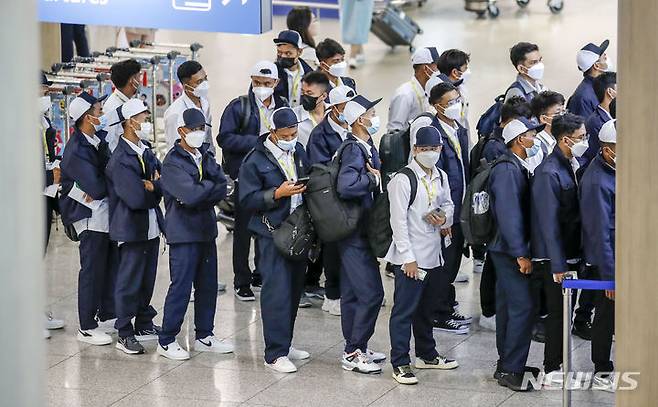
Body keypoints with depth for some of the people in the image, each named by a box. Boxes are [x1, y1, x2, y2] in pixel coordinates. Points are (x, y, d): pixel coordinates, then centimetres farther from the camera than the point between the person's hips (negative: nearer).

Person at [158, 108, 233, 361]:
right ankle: (166, 341, 3)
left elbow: (222, 188, -1)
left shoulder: (206, 155, 11)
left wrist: (199, 193, -16)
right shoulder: (173, 162, -12)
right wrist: (210, 186, -8)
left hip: (207, 230, 7)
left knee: (208, 285, 12)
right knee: (181, 287, -5)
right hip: (184, 233, -7)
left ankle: (204, 336, 23)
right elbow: (190, 194, -25)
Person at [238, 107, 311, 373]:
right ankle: (275, 354, -6)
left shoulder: (299, 151, 10)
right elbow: (247, 199, -11)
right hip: (273, 233, -7)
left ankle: (284, 344, 24)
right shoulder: (256, 161, -9)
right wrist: (278, 193, -21)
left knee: (295, 289, 12)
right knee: (277, 292, -9)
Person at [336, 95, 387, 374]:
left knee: (352, 293, 16)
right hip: (356, 232, -10)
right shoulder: (354, 149, -19)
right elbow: (346, 186, -33)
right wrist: (373, 178, -19)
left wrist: (374, 175, -6)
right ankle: (353, 353, -3)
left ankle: (355, 350, 25)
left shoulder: (366, 147, 12)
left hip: (357, 232, 10)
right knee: (371, 293, -8)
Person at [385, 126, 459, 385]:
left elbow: (448, 205, 23)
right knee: (404, 310, -3)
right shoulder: (403, 179, -15)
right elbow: (398, 221, -16)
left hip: (433, 254, 8)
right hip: (411, 257, -8)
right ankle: (400, 364, 1)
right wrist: (408, 258, -17)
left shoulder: (441, 177, 8)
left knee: (426, 307, 21)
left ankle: (427, 355, 34)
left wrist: (444, 218, -3)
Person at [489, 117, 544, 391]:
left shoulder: (519, 168, 13)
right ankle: (510, 370, -6)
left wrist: (522, 250, 12)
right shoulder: (507, 170, -17)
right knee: (522, 307, -11)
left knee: (508, 307, 14)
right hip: (510, 250, -10)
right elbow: (509, 214, -21)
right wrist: (521, 254, -21)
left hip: (513, 251, 10)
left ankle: (507, 365, 22)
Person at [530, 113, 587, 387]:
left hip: (570, 254, 8)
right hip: (553, 258, -8)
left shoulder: (572, 166, 8)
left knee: (563, 312, 13)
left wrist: (574, 258, 10)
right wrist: (558, 265, -21)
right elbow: (549, 223, -21)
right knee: (557, 313, -1)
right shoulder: (549, 173, -19)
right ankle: (552, 371, 9)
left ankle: (557, 366, 23)